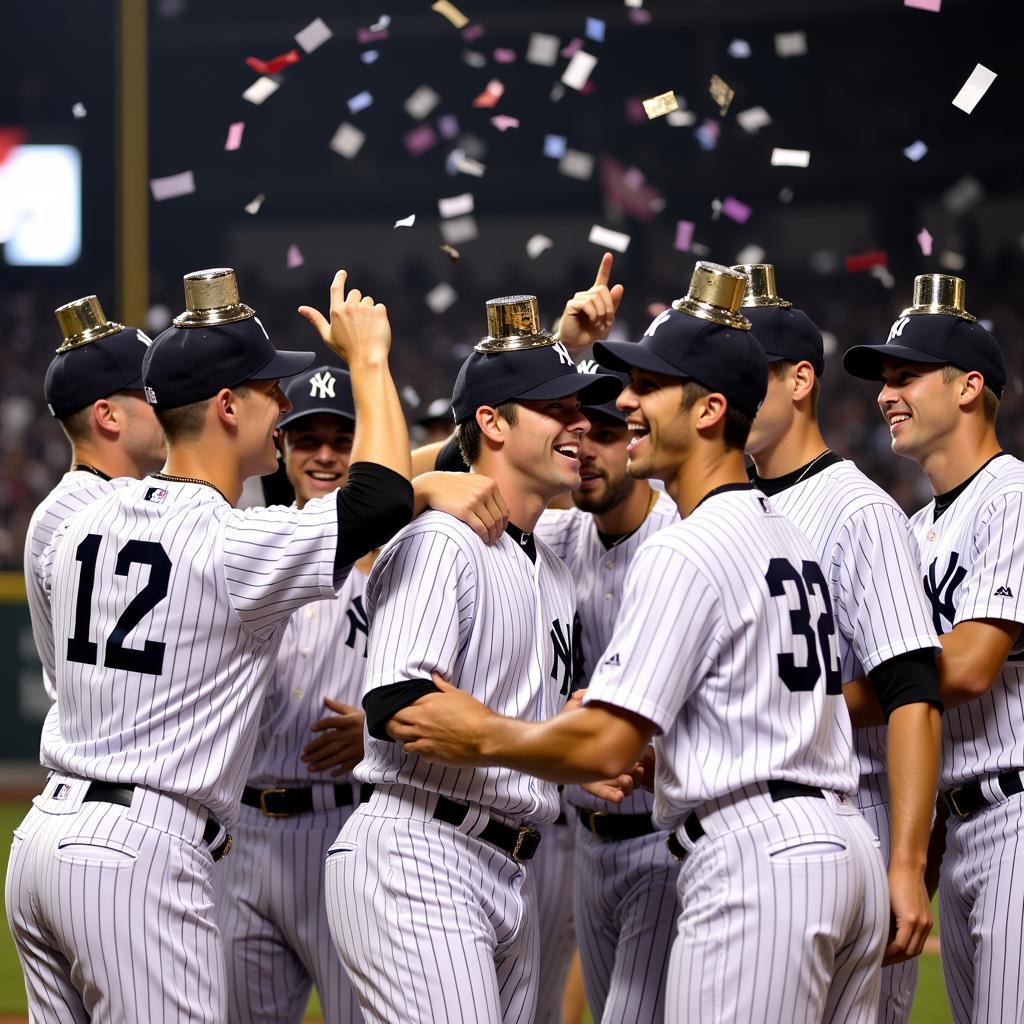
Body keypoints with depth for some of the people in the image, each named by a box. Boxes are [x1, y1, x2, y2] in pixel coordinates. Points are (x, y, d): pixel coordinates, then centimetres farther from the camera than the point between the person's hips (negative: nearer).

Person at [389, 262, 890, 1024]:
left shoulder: (686, 552, -10)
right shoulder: (791, 538, 20)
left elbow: (607, 746, -14)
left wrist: (482, 738, 0)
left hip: (755, 865, -10)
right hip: (850, 846, 10)